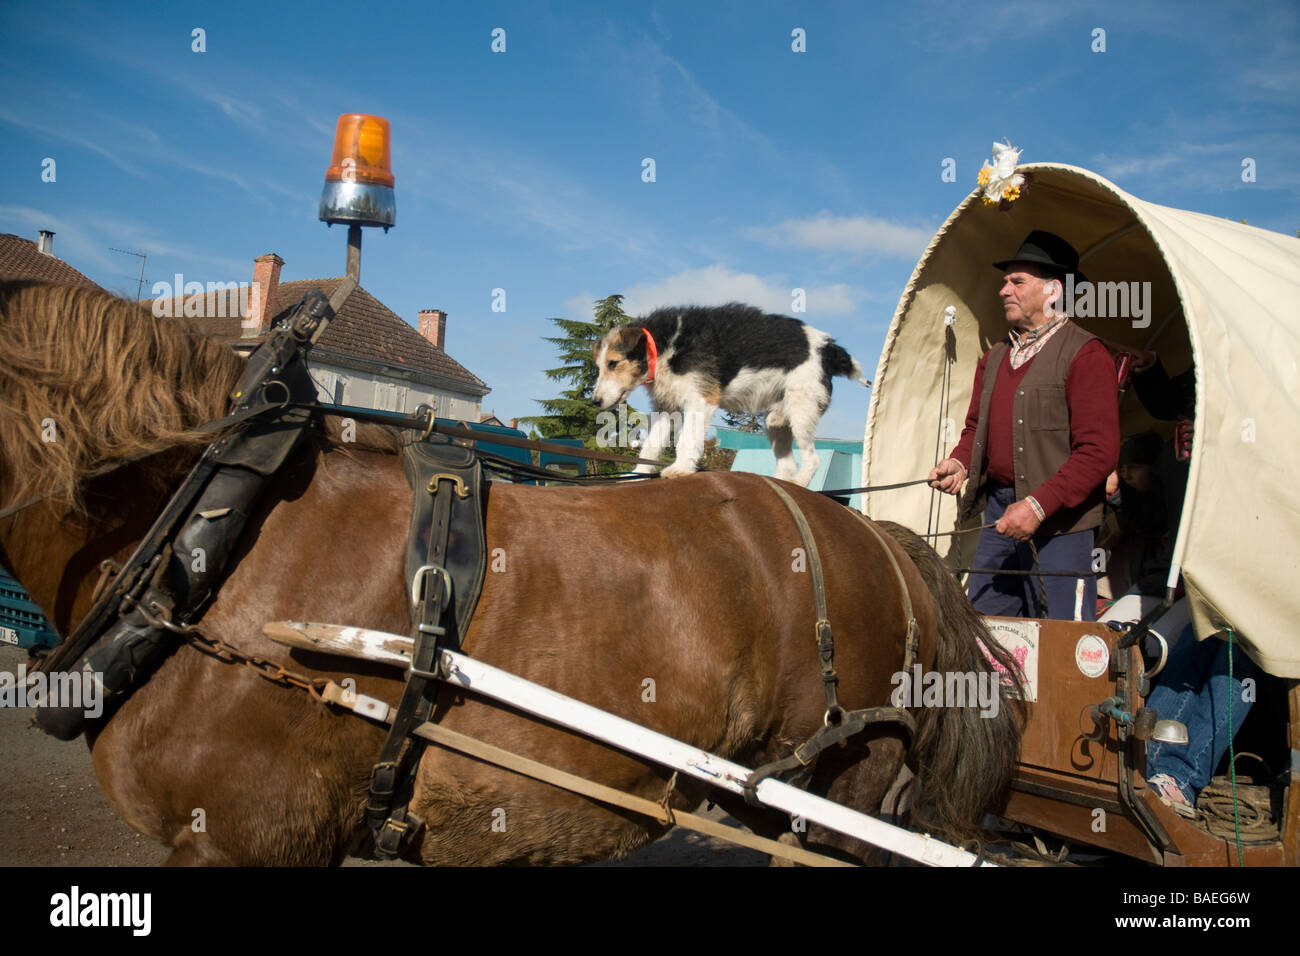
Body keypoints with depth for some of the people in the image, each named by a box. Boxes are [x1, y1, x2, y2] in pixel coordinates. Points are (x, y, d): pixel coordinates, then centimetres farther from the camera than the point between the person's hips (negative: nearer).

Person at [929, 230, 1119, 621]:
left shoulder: (1085, 354, -7)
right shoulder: (994, 358, 16)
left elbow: (1098, 452, -14)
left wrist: (1038, 505, -21)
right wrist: (960, 462, 1)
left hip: (1059, 523, -7)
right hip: (999, 515, 7)